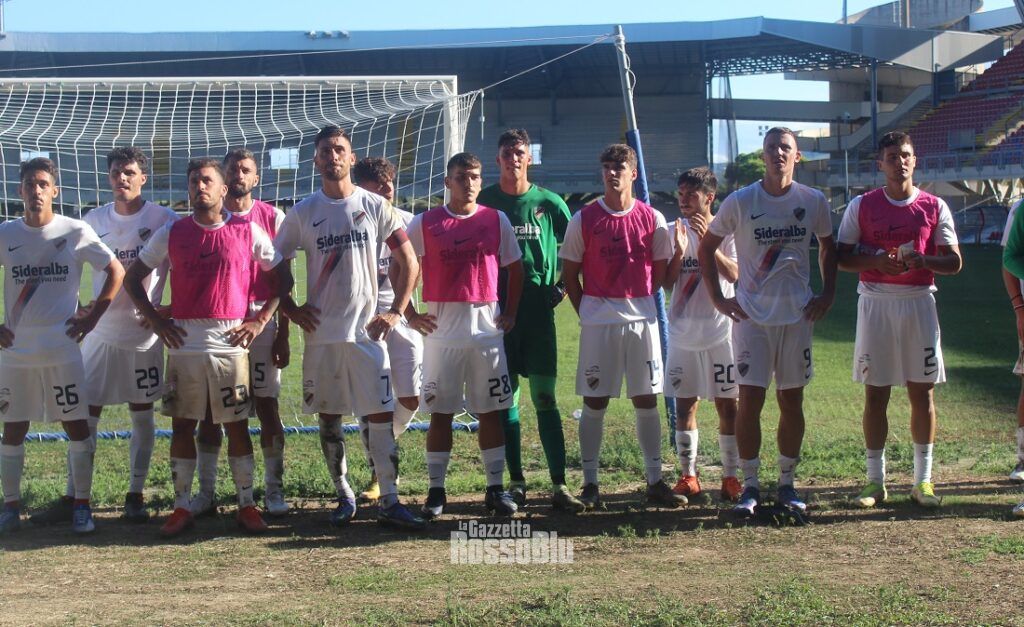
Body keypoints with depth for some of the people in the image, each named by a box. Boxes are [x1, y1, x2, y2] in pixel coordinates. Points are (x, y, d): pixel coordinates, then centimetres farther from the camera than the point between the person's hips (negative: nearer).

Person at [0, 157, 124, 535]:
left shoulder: (75, 232, -4)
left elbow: (116, 272, 2)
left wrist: (93, 317, -3)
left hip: (62, 348, -2)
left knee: (77, 426, 1)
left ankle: (82, 504, 12)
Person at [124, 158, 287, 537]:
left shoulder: (248, 232, 2)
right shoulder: (171, 234, 5)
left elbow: (283, 275, 9)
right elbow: (132, 278, 12)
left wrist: (261, 319, 1)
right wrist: (155, 320, 2)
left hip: (231, 345, -1)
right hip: (184, 346, 1)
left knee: (237, 426, 4)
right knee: (182, 426, 5)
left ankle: (247, 505, 13)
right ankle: (182, 507, 14)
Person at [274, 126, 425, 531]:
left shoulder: (375, 207, 2)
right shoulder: (302, 213, 4)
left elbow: (408, 262, 5)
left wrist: (396, 311, -2)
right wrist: (292, 310, -1)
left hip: (367, 330, -1)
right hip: (321, 333, 1)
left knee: (381, 415, -5)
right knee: (328, 418, 8)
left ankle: (389, 501, -1)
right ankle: (344, 496, 21)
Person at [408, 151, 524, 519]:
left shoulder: (496, 221, 6)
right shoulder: (425, 223, 1)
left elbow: (514, 268, 13)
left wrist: (510, 313, 6)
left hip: (487, 327, 1)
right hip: (442, 330, -1)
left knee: (491, 412, 4)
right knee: (440, 413, 2)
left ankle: (496, 489, 12)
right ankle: (436, 491, 10)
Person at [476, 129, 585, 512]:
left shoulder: (548, 202, 4)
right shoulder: (484, 201, 5)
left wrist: (563, 286, 3)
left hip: (539, 308, -1)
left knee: (544, 397, -2)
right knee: (506, 398, 4)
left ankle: (559, 485, 0)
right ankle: (516, 482, 12)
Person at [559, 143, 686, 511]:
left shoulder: (652, 219, 3)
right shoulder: (583, 220, 0)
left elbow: (660, 270, 10)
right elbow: (569, 273, 5)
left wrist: (638, 300, 3)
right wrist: (586, 312, 0)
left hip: (641, 318, 1)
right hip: (598, 321, -1)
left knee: (647, 400, 5)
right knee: (594, 402, 2)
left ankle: (655, 482, 13)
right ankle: (590, 484, 9)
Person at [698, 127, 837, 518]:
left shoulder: (813, 202, 3)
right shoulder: (740, 202, -3)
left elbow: (828, 247, 19)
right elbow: (706, 249, 6)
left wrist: (827, 295, 9)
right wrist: (718, 299, 0)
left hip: (797, 315, 2)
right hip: (752, 315, -2)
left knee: (792, 401, 7)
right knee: (749, 400, -5)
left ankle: (787, 484, 19)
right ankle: (750, 486, 6)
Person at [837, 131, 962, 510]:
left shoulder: (934, 207, 5)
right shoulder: (862, 206, 3)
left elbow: (954, 262, 4)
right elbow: (841, 257, 2)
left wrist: (922, 260, -16)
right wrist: (877, 261, -16)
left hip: (918, 304, 1)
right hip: (875, 303, -1)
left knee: (922, 391, 3)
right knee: (875, 393, 2)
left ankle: (923, 480, 12)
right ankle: (875, 481, 10)